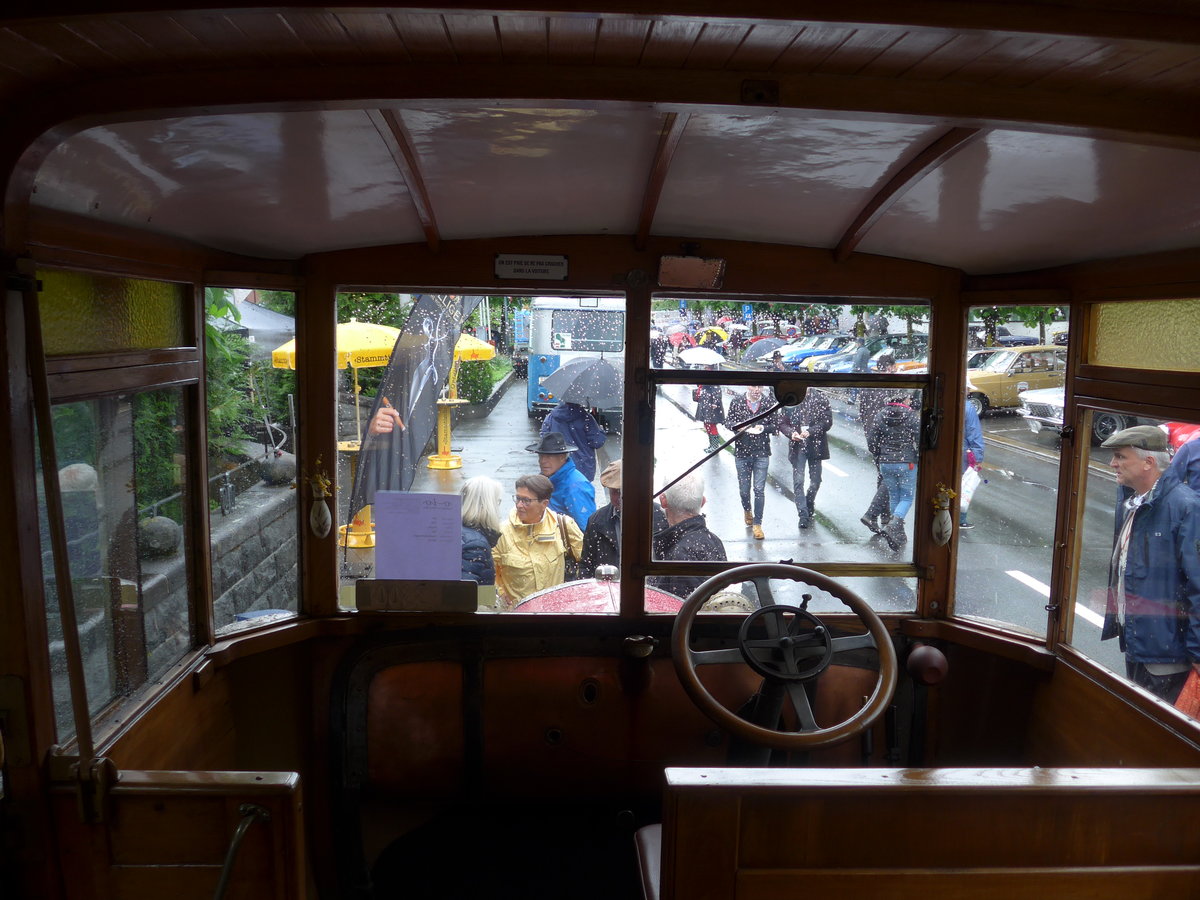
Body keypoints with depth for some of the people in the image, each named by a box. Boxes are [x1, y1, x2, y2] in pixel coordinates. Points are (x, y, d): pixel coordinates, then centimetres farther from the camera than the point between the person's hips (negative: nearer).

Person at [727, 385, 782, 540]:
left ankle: (757, 524, 7)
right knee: (744, 488, 12)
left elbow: (776, 425, 3)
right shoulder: (737, 402, 0)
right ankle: (747, 510, 43)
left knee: (759, 489, -2)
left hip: (762, 453, -1)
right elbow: (728, 420, 4)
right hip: (742, 452, 1)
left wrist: (763, 428, -17)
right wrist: (738, 426, -17)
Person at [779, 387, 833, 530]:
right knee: (798, 482, -6)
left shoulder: (821, 399, -3)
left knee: (815, 481, 10)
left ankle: (809, 509, 33)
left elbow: (827, 421, -6)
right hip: (797, 447, 0)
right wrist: (791, 433, -16)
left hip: (815, 445, 0)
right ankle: (803, 516, -2)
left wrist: (810, 431, -19)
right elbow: (782, 423, 4)